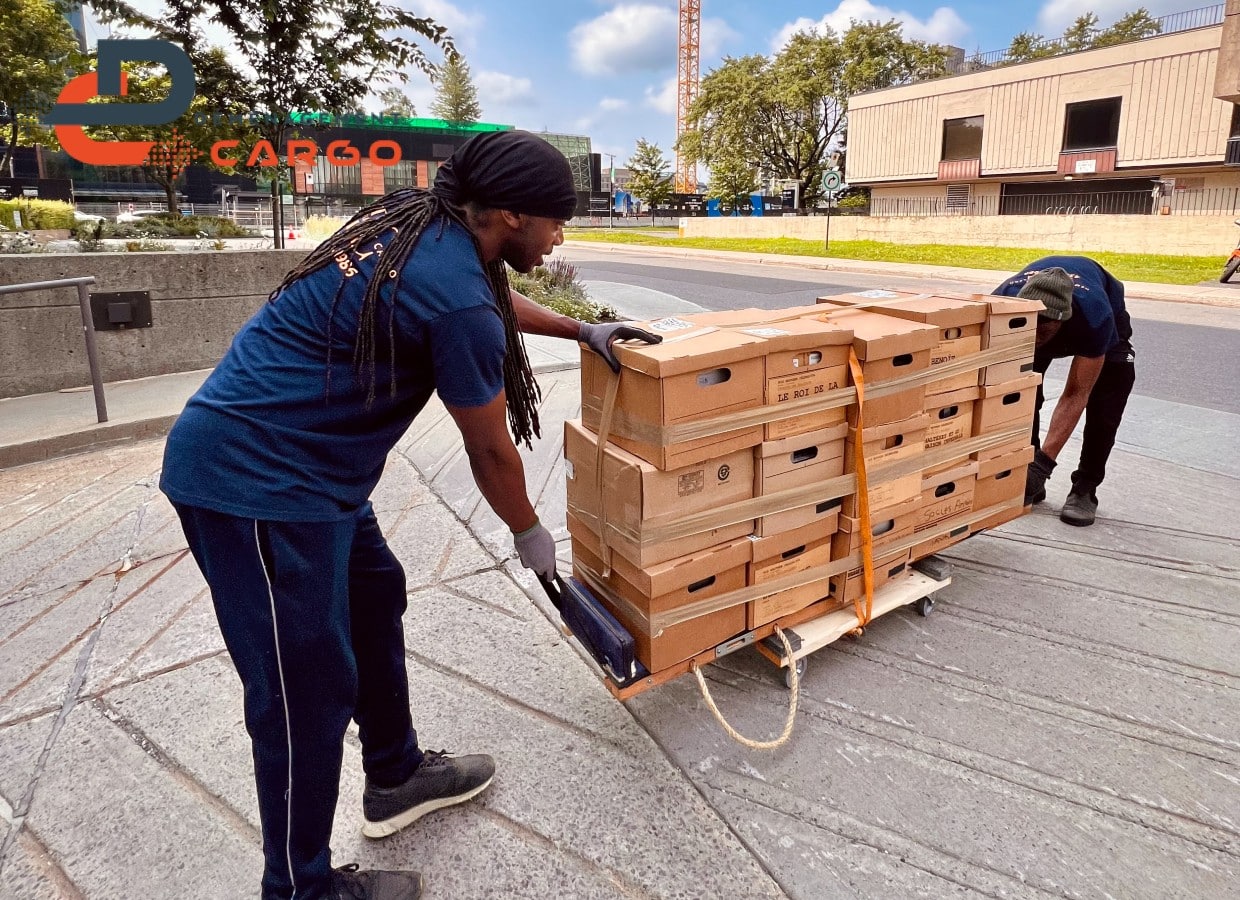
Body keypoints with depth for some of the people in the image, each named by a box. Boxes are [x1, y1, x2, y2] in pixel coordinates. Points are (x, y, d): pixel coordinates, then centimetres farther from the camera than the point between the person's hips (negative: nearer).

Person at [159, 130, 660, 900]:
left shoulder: (423, 227, 6)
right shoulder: (458, 300, -22)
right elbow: (490, 449, -10)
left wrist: (581, 331, 33)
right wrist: (529, 533, 7)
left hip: (295, 460, 11)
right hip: (256, 477, -11)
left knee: (373, 599, 20)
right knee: (307, 683, 0)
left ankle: (397, 777, 39)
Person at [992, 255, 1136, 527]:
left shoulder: (1095, 315, -45)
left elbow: (1075, 395, -41)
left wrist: (1045, 460, -48)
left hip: (1106, 308, -2)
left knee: (1106, 400, -21)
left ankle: (1085, 488, -7)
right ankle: (1026, 478, -3)